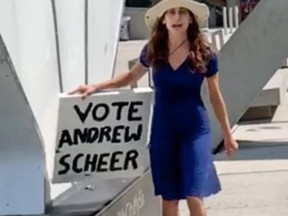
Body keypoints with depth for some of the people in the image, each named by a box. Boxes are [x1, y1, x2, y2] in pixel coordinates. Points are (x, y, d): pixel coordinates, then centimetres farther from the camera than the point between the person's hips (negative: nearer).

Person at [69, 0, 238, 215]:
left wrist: (228, 134, 8)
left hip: (195, 129, -2)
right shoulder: (153, 50, -2)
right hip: (163, 129, 3)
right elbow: (131, 76, 16)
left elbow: (215, 95, 3)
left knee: (194, 196, -9)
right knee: (169, 198, 7)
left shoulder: (204, 54, -8)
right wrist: (96, 86, 4)